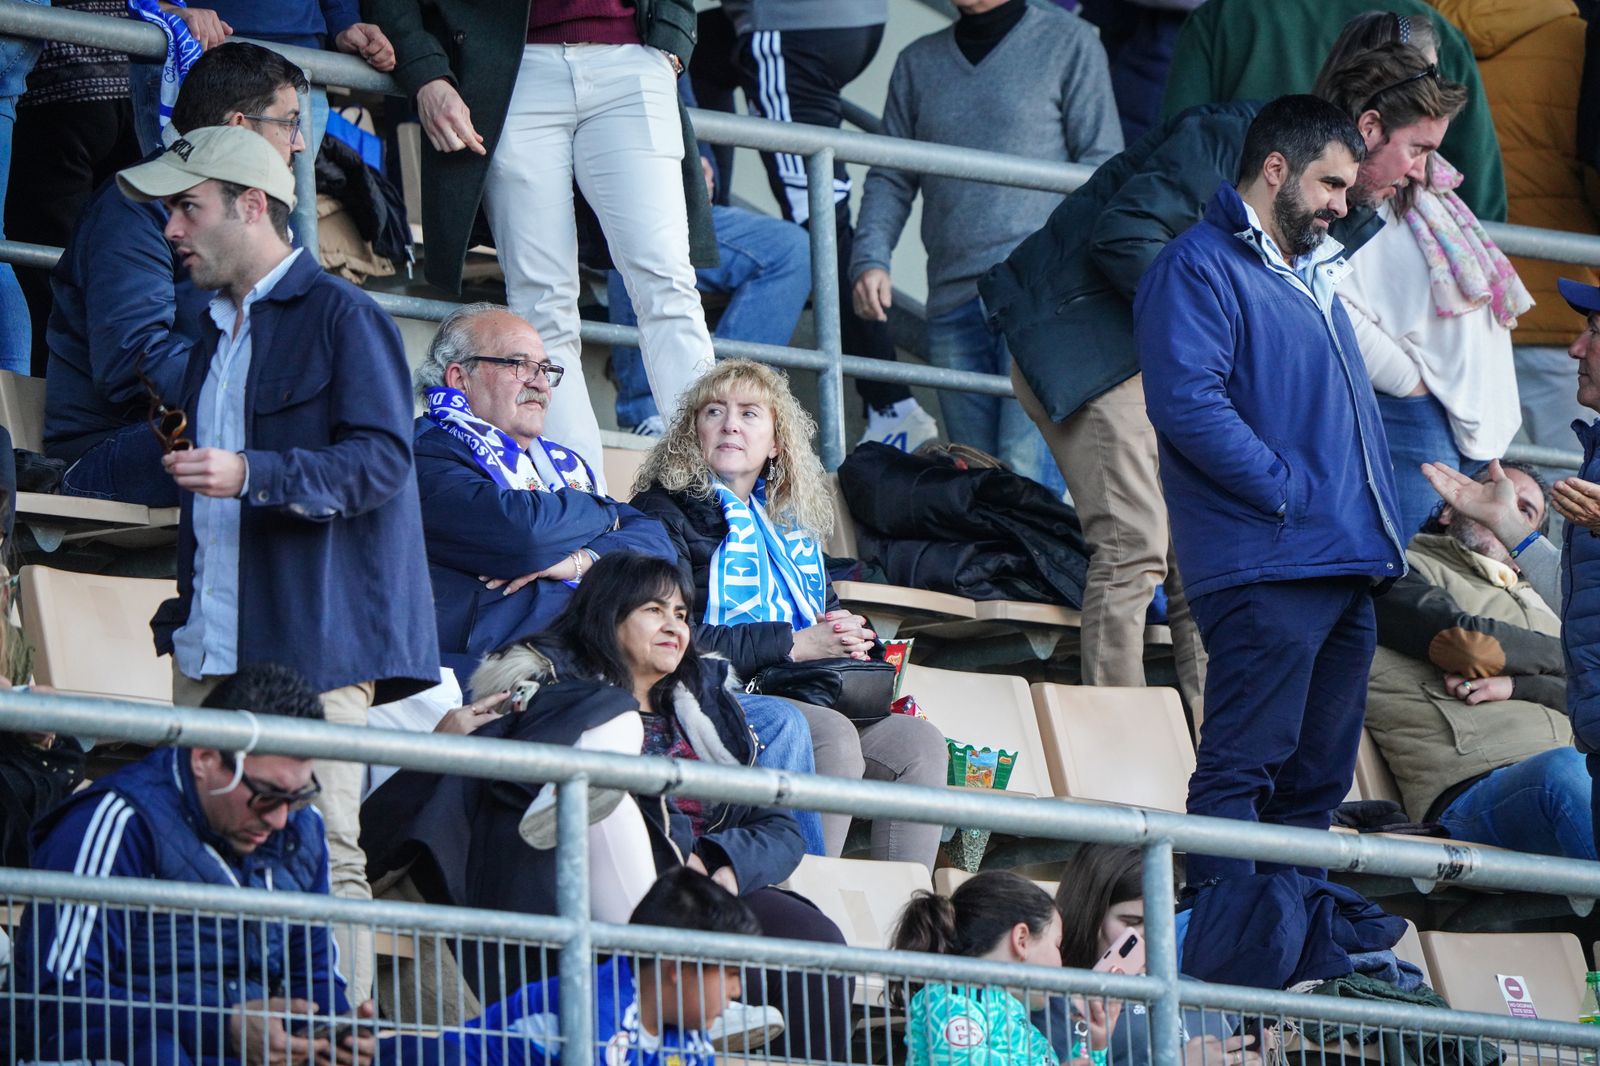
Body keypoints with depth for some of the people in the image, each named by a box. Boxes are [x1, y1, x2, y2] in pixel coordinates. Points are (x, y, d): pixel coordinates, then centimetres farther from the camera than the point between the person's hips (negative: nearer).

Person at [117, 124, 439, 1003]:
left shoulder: (340, 318, -3)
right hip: (211, 647, 8)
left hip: (310, 642, -8)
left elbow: (381, 460, -14)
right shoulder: (216, 337, 24)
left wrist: (250, 474, -24)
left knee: (322, 852, -9)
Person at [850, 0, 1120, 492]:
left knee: (1025, 468, -17)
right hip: (953, 302, 5)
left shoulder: (1069, 42, 6)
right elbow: (891, 178, 18)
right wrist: (870, 259, 0)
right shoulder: (918, 62, 19)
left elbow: (1102, 164, 2)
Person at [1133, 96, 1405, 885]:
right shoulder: (1198, 269, -5)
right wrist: (1286, 491, -18)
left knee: (1318, 777, 11)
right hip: (1268, 563, -9)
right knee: (1241, 766, -11)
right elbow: (1187, 402, -19)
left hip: (1347, 569, 9)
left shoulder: (1314, 277, 25)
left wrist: (1381, 535, 14)